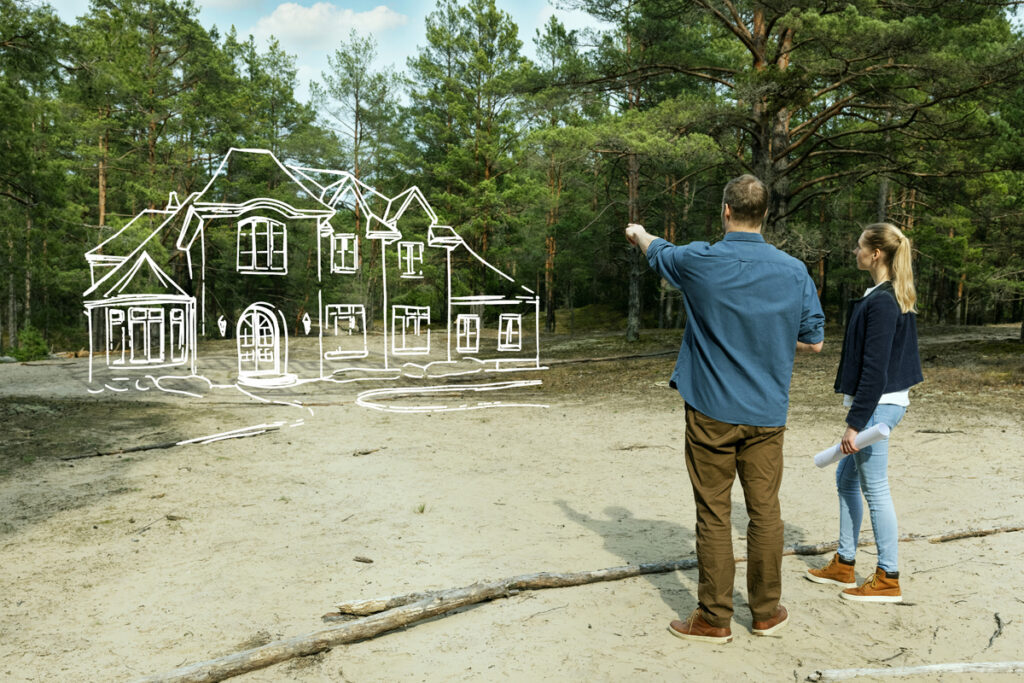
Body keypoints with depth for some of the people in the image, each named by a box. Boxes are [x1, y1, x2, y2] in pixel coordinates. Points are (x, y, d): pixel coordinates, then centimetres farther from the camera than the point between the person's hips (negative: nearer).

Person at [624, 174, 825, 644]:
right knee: (765, 513, 11)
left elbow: (658, 252, 15)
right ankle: (767, 612, 24)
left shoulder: (701, 262, -8)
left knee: (713, 515, 5)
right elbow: (814, 341, 7)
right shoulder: (794, 271, 0)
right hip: (766, 414, 3)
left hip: (712, 412, -3)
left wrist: (638, 234, 37)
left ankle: (714, 619, 14)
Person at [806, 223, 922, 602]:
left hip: (877, 406, -10)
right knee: (846, 478, 17)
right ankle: (844, 565, 28)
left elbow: (874, 370, -22)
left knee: (874, 489, 0)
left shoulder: (881, 303, -19)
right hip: (883, 402, 10)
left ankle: (888, 579, 12)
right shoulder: (894, 298, 12)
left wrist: (855, 423, -20)